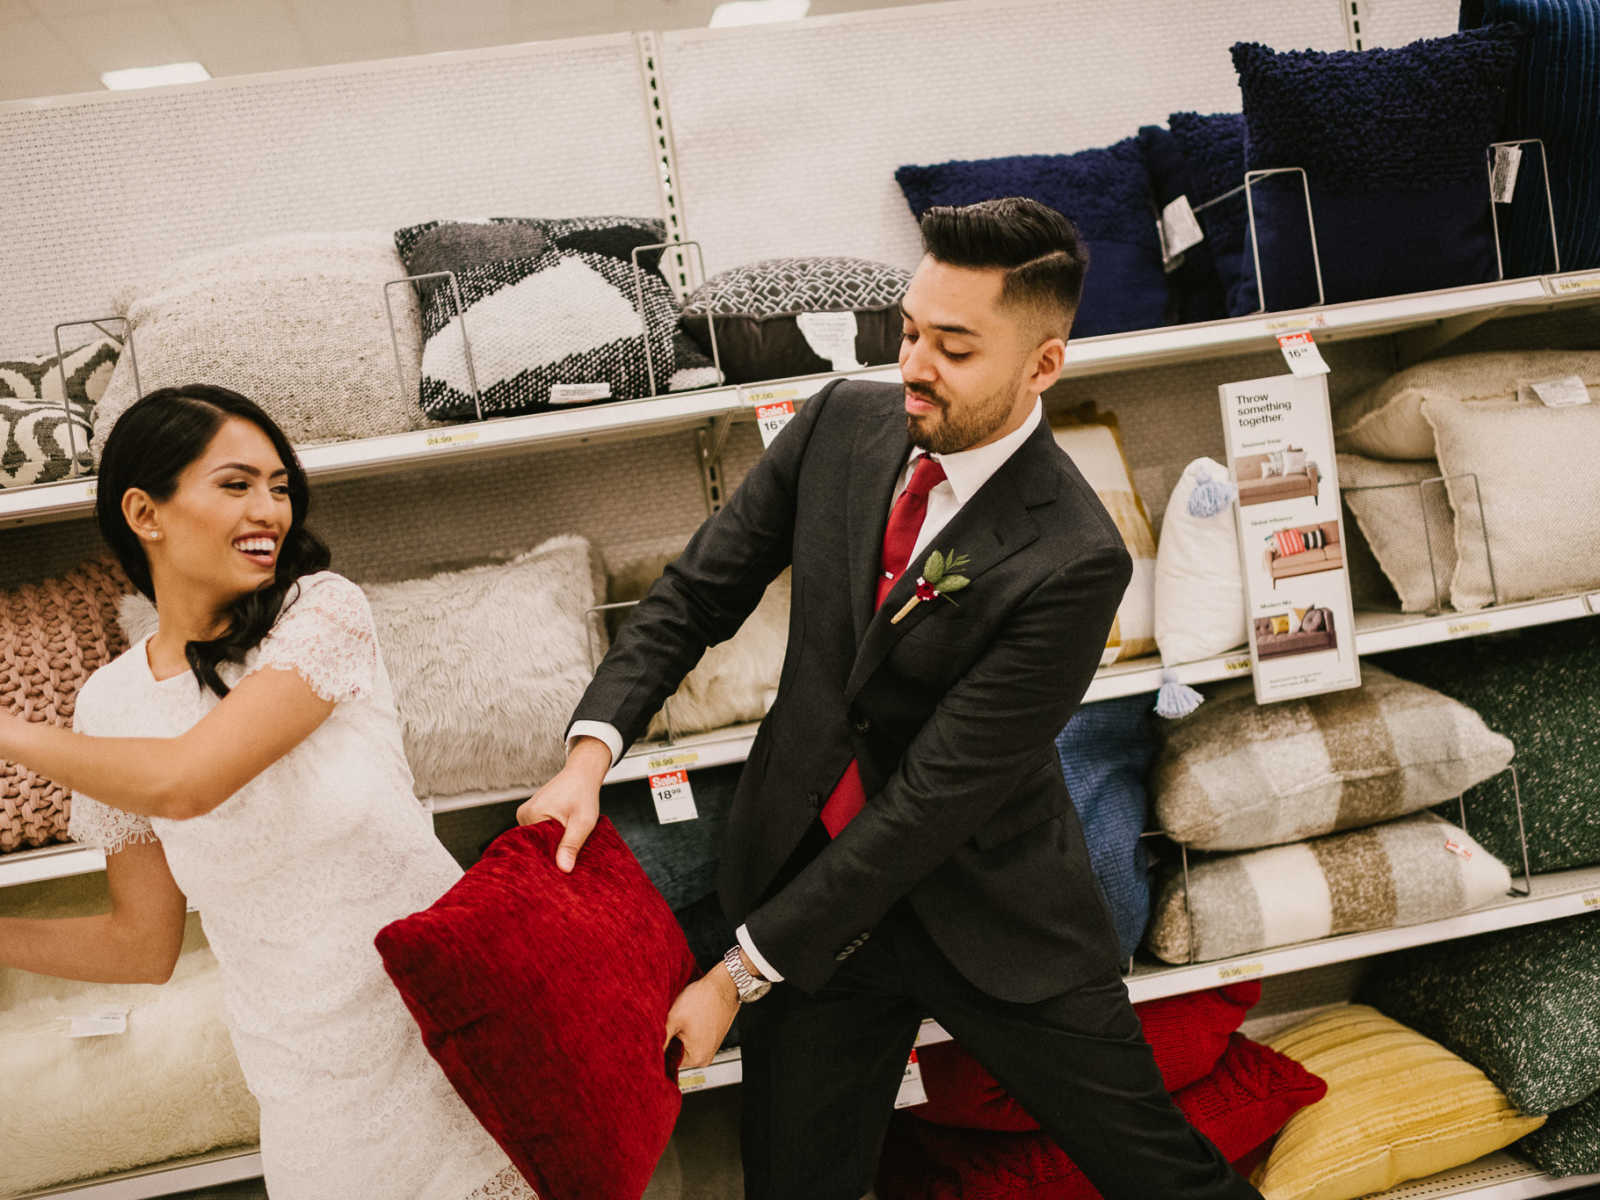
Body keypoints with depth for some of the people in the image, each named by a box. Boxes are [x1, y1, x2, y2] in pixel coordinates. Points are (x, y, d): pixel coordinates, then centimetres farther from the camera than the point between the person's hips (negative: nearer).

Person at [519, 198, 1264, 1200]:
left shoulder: (1073, 561, -24)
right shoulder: (844, 421, -7)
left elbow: (933, 797, -24)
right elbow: (699, 593, -1)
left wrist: (744, 973, -20)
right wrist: (592, 749, -17)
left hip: (991, 922, -3)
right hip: (809, 872, 4)